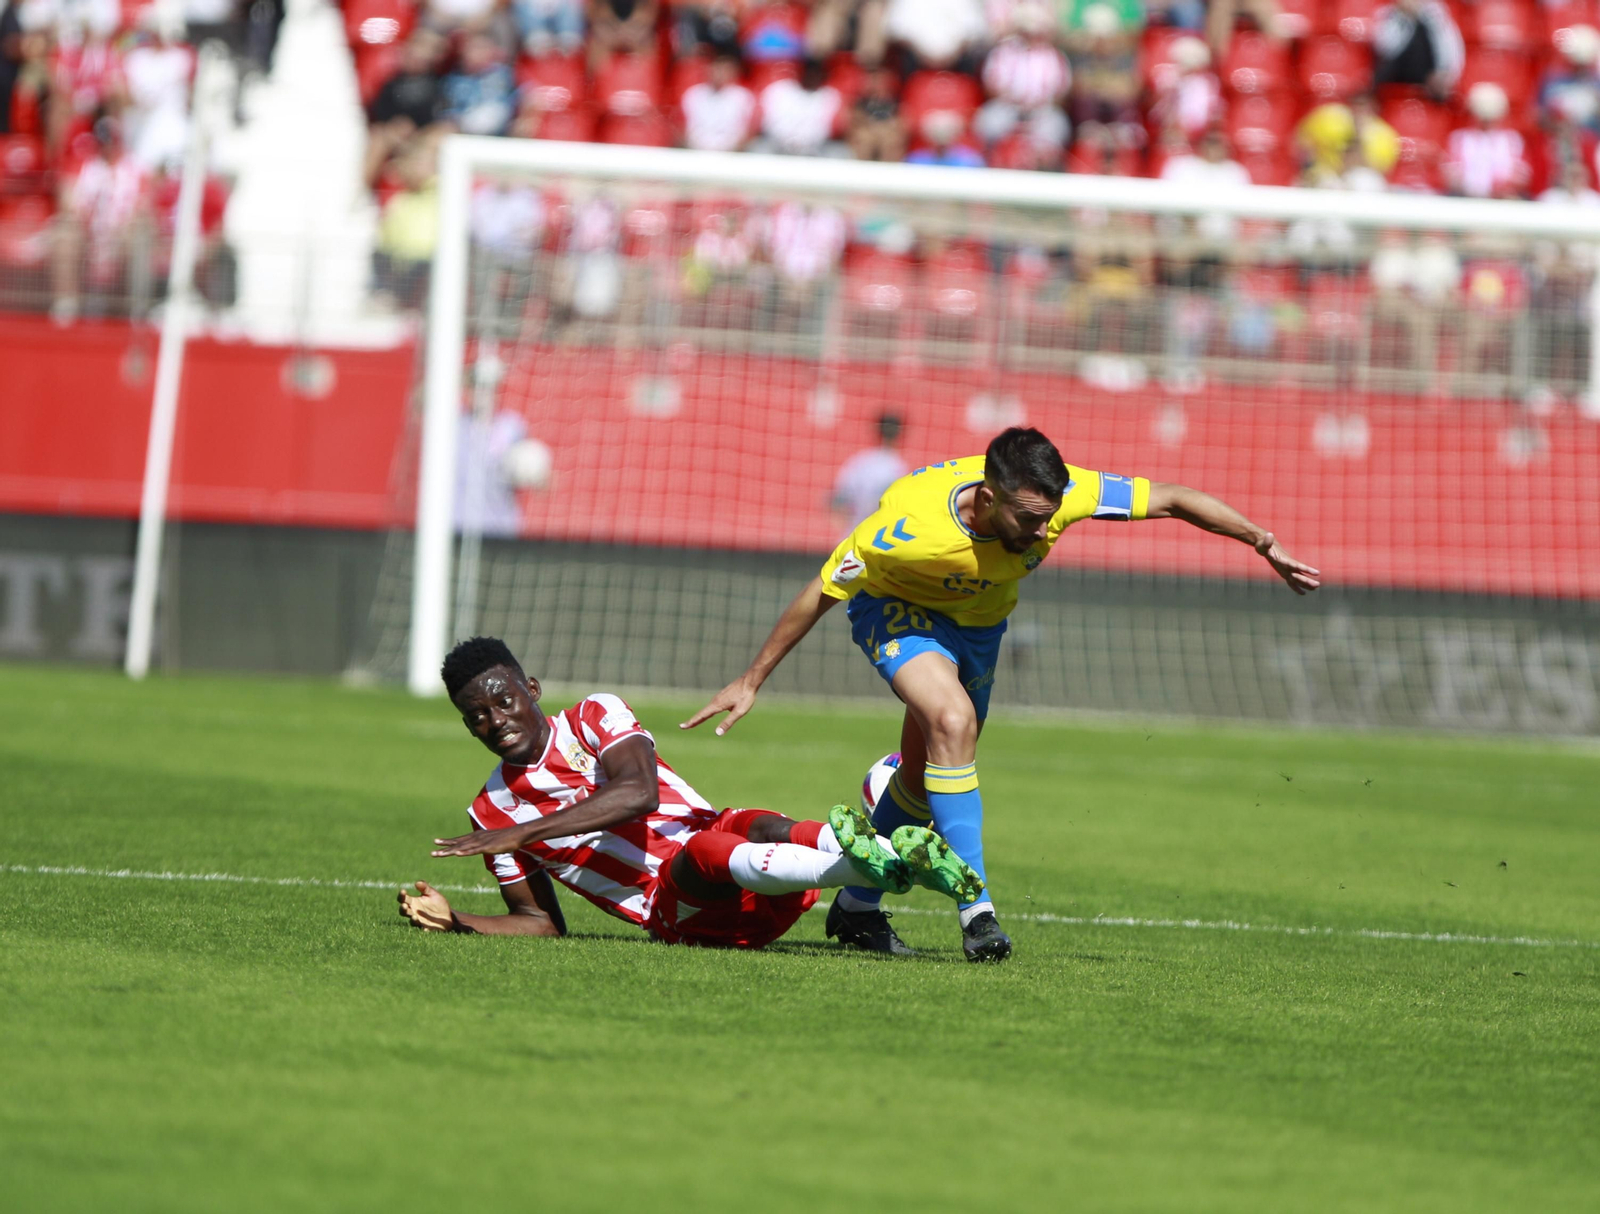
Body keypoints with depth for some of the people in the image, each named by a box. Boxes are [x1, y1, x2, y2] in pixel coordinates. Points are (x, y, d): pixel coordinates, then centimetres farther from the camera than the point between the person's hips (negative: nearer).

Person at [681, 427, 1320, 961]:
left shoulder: (1060, 494, -32)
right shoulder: (909, 524, -40)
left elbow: (1174, 500, -19)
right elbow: (820, 593, -26)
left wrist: (1265, 544, -18)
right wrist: (751, 682, -20)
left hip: (978, 623, 5)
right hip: (896, 609, -5)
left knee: (925, 779, 10)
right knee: (952, 720, -30)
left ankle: (855, 907, 32)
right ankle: (975, 909, -27)